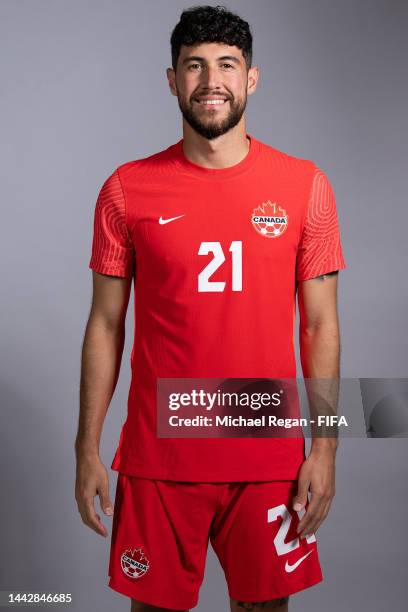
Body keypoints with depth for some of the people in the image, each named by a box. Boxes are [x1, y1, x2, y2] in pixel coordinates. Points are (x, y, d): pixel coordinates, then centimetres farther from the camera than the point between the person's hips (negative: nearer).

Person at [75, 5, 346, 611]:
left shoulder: (304, 186, -1)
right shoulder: (127, 190, -1)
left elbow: (321, 325, 2)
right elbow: (106, 324, 3)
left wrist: (324, 448, -2)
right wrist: (88, 448, 1)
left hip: (268, 454, 0)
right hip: (158, 454, 0)